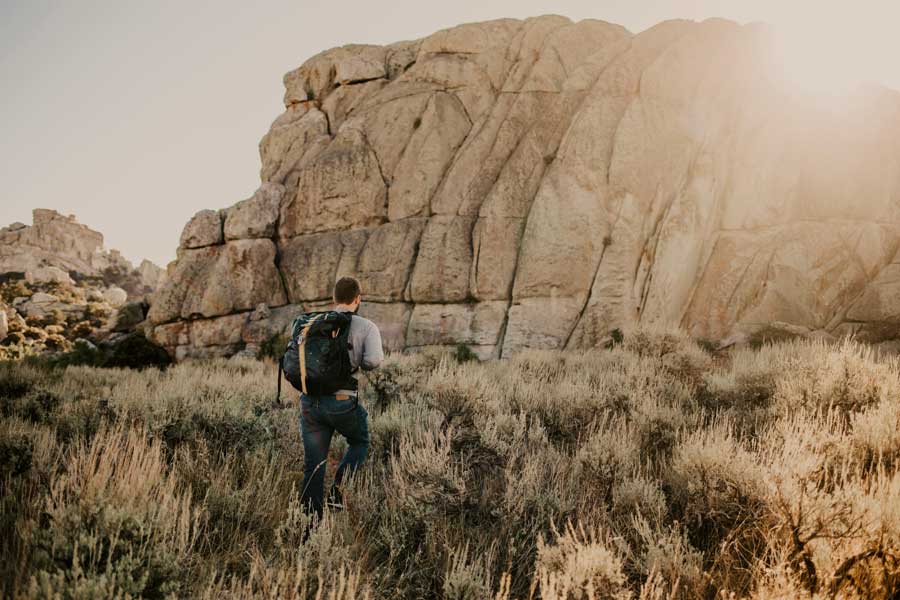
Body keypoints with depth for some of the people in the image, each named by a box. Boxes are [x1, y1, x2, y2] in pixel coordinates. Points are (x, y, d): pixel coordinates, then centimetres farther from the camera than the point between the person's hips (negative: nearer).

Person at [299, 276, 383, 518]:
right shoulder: (366, 327, -1)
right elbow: (374, 360, -16)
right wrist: (358, 364, 6)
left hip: (310, 401, 4)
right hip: (342, 402, -3)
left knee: (313, 465, 12)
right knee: (360, 444, 24)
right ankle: (336, 489, 6)